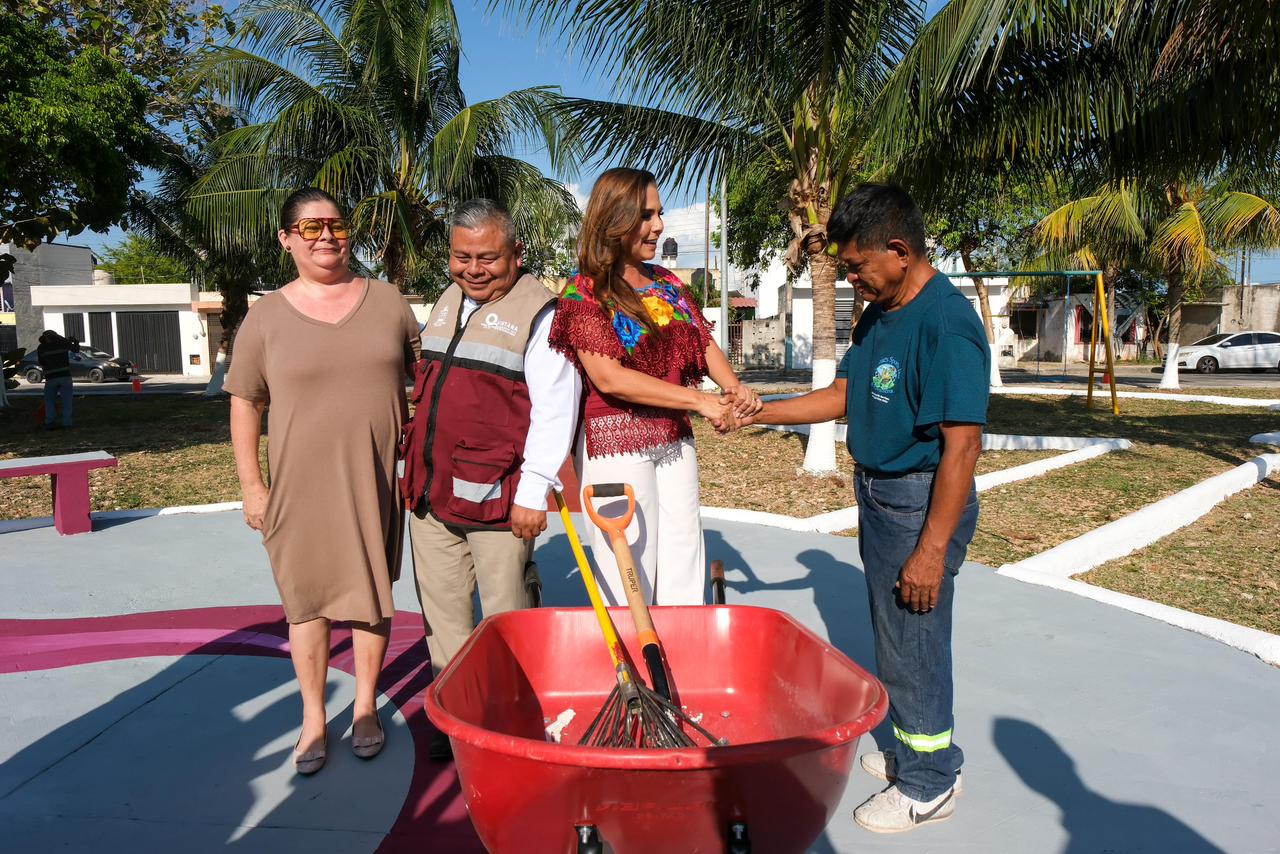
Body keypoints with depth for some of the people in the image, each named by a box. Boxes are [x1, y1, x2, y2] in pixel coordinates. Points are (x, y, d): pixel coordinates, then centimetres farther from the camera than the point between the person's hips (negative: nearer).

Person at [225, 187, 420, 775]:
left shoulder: (387, 302, 4)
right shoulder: (266, 317, 1)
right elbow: (245, 403, 3)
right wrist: (251, 485, -2)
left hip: (376, 480, 1)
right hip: (301, 483, -1)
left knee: (372, 593, 11)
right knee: (307, 598, 8)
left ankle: (366, 707, 28)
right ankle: (313, 719, 24)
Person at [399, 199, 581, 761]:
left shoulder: (538, 312, -9)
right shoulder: (446, 303, 15)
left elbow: (554, 409, -14)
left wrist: (533, 490, -17)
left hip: (496, 496, -7)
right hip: (430, 492, 7)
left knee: (506, 616, 5)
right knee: (443, 610, 14)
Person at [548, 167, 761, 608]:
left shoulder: (666, 282, 12)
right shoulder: (583, 292, -9)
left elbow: (704, 341, 13)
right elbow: (609, 377, -19)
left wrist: (734, 387, -9)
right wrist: (699, 400, -20)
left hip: (674, 440, 6)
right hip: (616, 442, -6)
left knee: (683, 567, 12)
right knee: (631, 576, 0)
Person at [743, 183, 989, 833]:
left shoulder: (947, 323, -22)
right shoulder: (878, 315, 7)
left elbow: (962, 445, -24)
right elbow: (843, 395, 13)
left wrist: (932, 549, -23)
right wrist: (759, 412, 5)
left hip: (921, 504, -9)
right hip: (877, 494, 9)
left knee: (912, 645, 5)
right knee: (893, 637, 21)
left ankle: (929, 786, 27)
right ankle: (915, 750, 41)